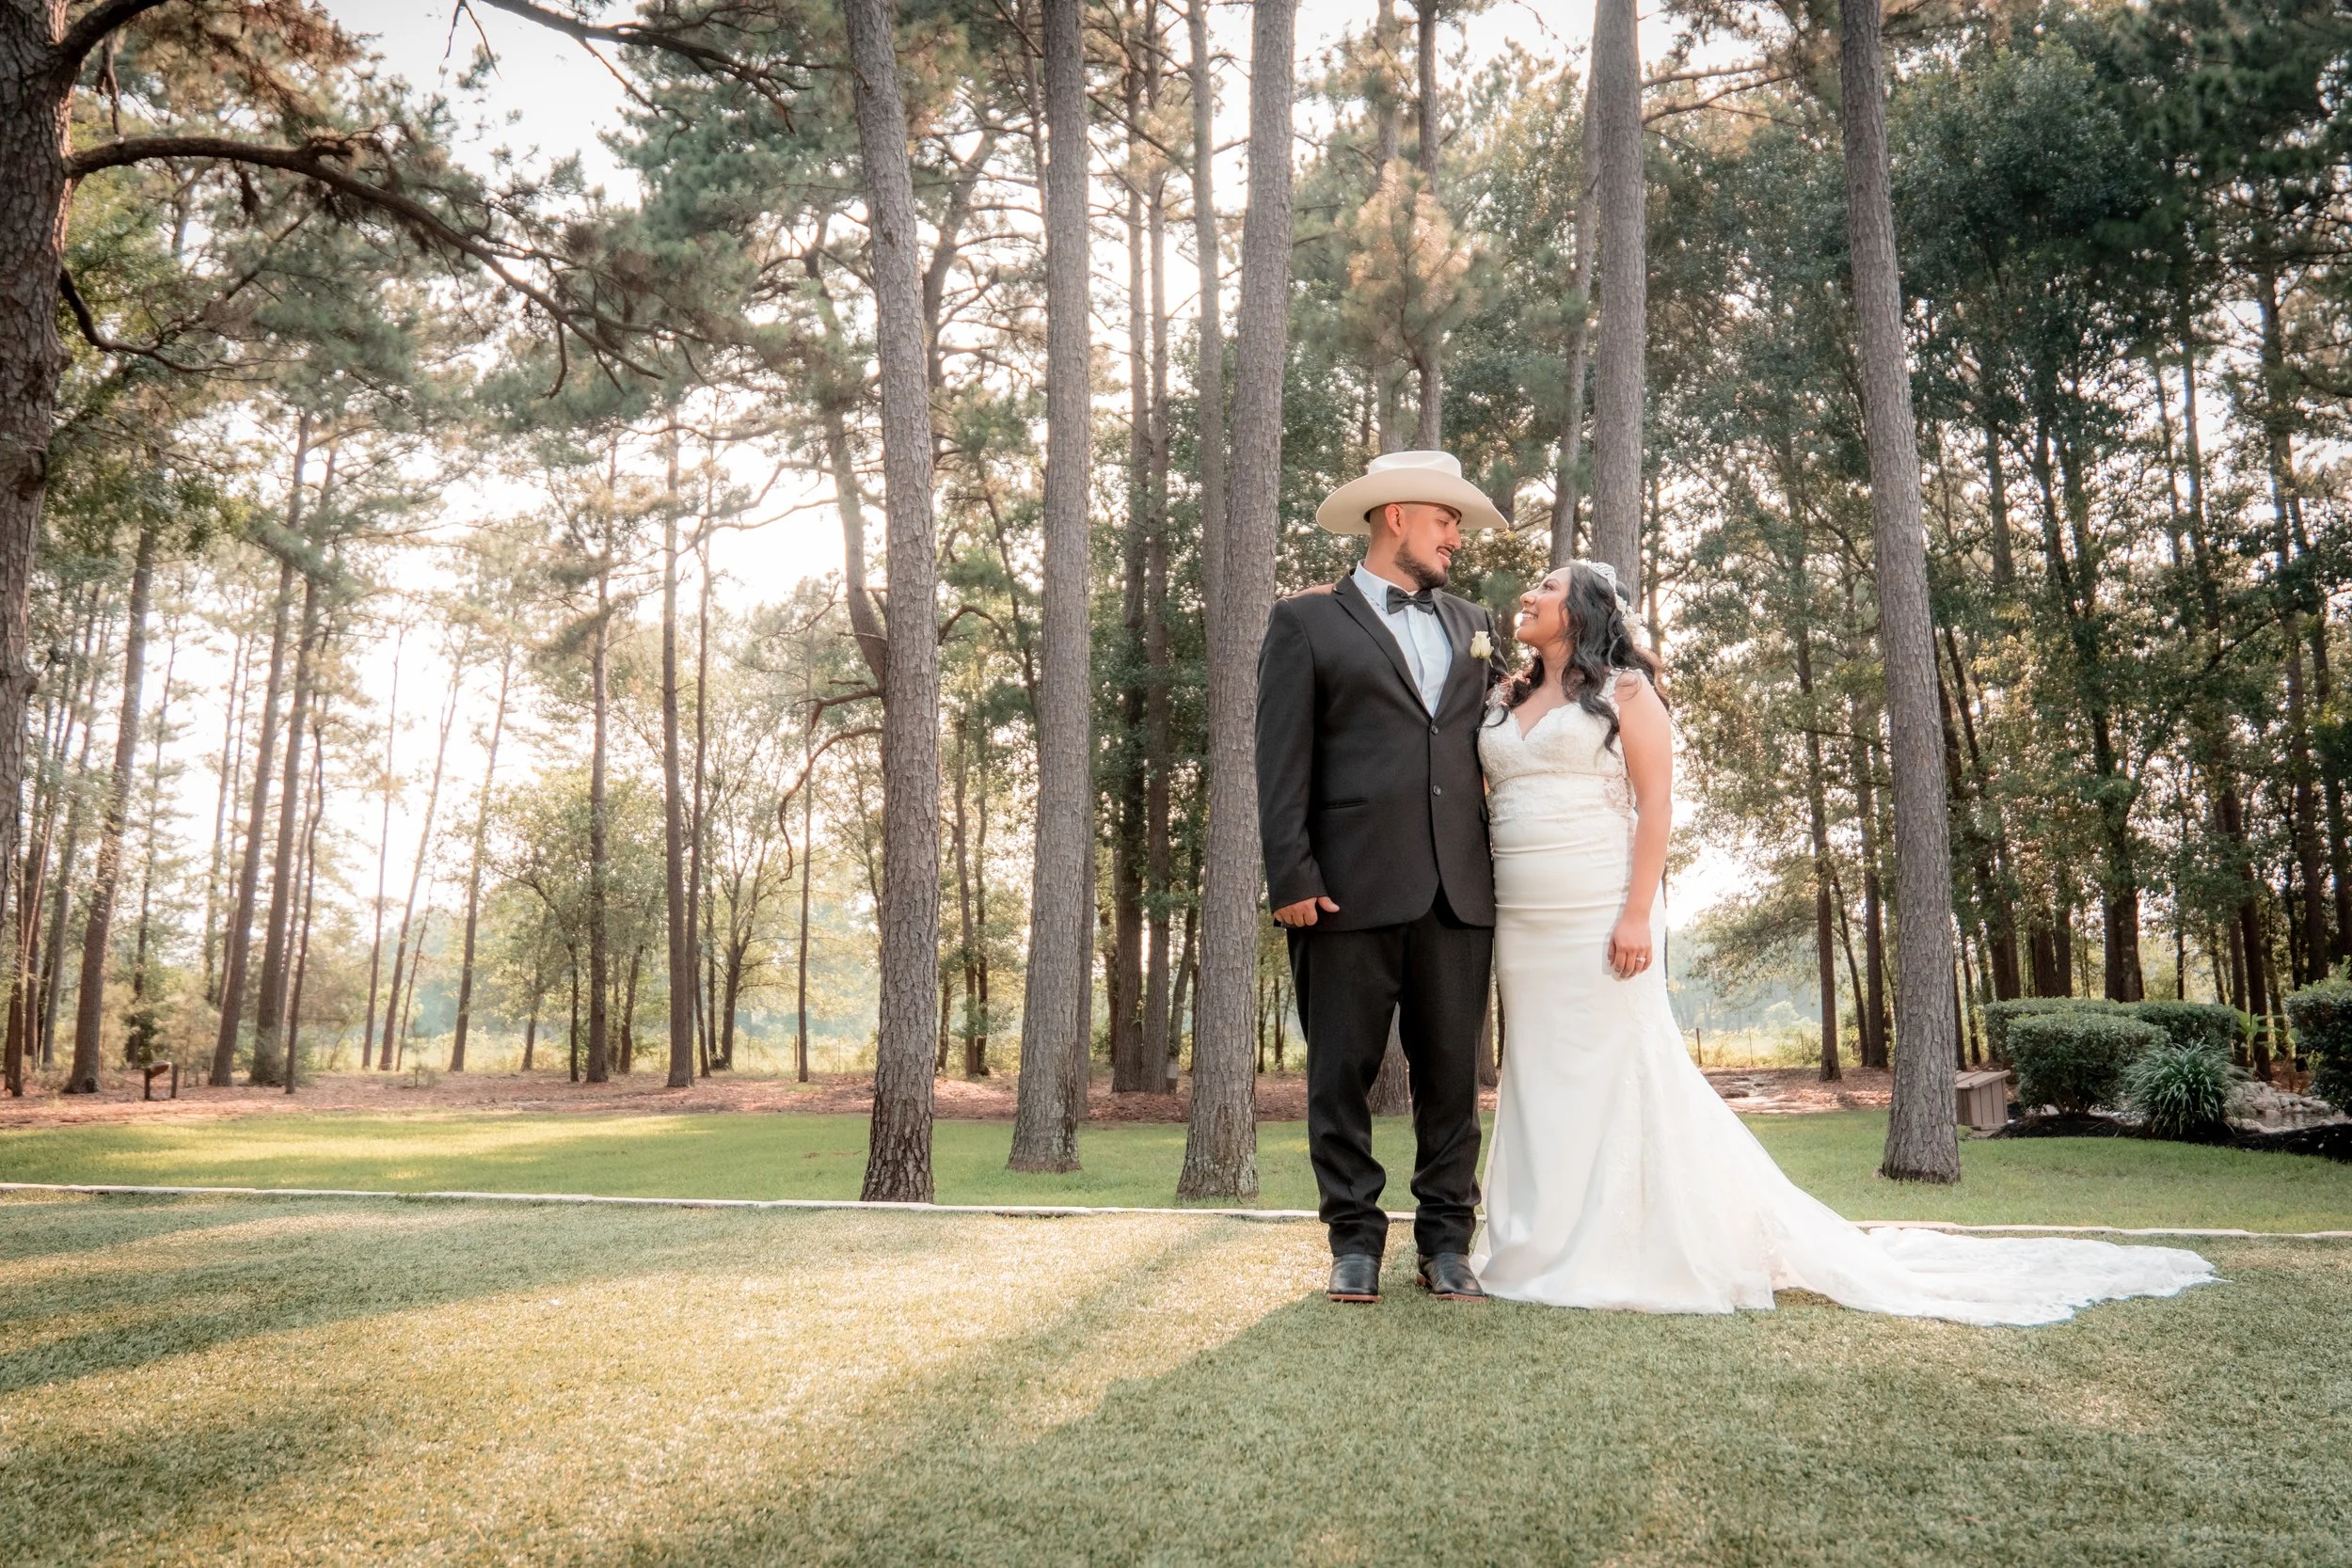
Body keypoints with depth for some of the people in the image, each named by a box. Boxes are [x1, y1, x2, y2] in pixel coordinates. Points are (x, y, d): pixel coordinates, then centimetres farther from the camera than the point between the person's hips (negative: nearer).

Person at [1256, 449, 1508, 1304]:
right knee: (1343, 1072, 3)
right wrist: (1293, 878, -11)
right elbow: (1282, 763, -3)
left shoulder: (1473, 624, 20)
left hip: (1459, 891, 4)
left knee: (1451, 1072, 7)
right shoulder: (1308, 622, 5)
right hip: (1353, 889, -4)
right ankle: (1356, 1241, 14)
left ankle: (1446, 1241, 17)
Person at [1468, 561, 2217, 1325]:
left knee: (1625, 1077, -4)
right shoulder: (1504, 704, 17)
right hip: (1520, 922, 6)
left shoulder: (1623, 690, -1)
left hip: (1598, 917, -6)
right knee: (1541, 1081, 8)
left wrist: (1637, 914, -17)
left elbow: (1656, 803, -8)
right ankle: (1548, 1245, 15)